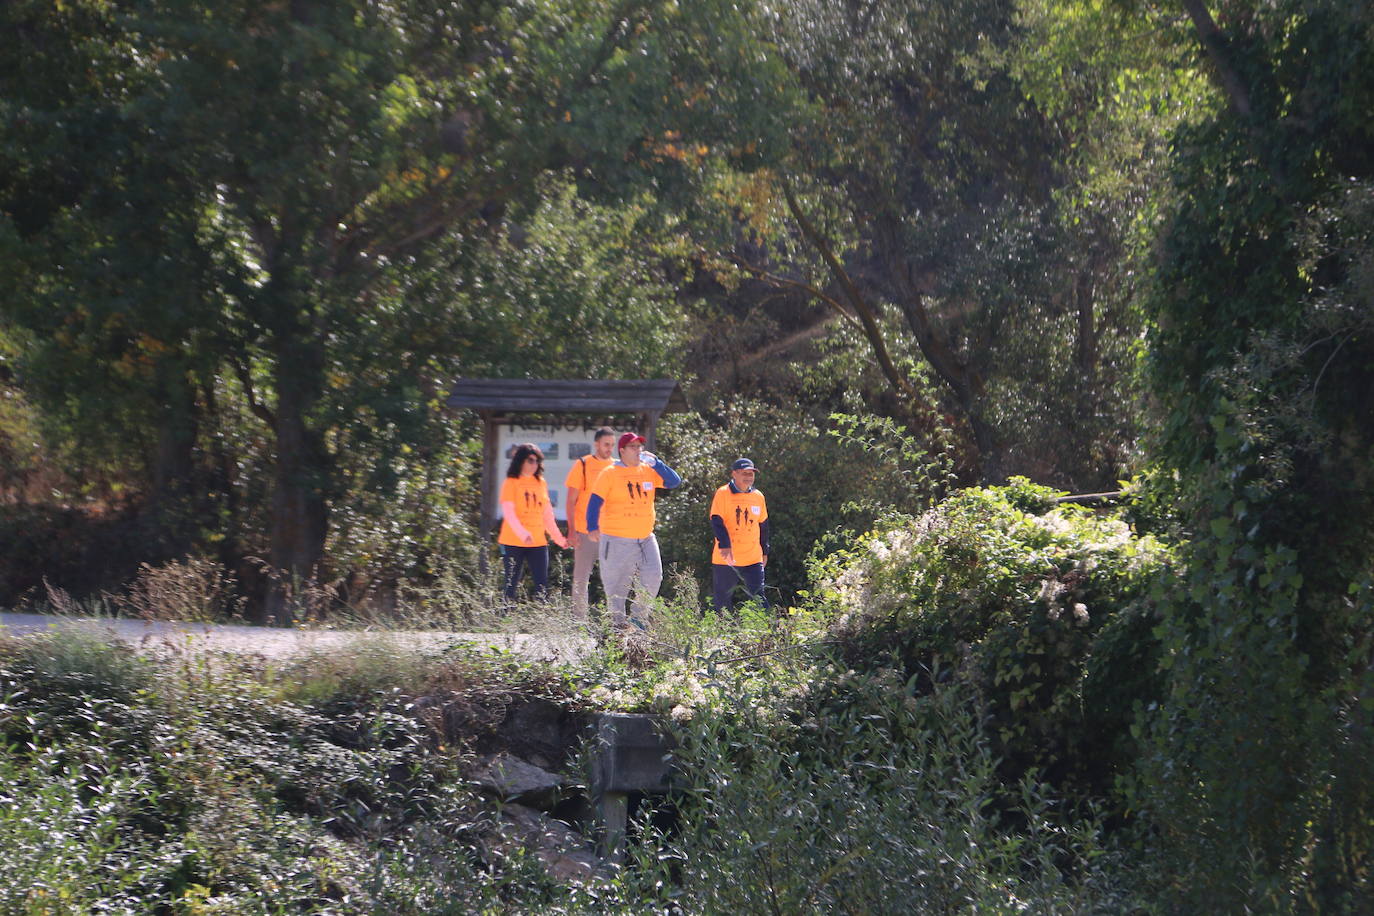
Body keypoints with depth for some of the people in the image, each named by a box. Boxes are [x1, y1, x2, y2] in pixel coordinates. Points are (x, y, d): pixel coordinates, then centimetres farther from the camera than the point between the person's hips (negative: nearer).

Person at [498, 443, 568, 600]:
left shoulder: (541, 483, 12)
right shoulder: (511, 483, -3)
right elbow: (508, 512, -13)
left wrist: (559, 538, 16)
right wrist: (523, 534, -27)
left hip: (538, 542, 4)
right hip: (513, 542, -4)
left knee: (542, 586, -3)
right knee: (511, 586, -1)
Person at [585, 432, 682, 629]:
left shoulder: (649, 471, 9)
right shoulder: (610, 473, -5)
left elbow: (674, 482, 3)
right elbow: (595, 501, -8)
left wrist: (656, 463, -6)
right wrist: (592, 527, -19)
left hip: (646, 539, 4)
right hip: (617, 540, -4)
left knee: (653, 577, -4)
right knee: (617, 585, 1)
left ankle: (638, 616, 12)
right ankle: (618, 624, 11)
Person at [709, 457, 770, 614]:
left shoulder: (758, 496, 11)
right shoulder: (723, 494, -4)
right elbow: (717, 521, -13)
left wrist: (765, 552, 22)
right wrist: (724, 545, -26)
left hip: (753, 560, 3)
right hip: (726, 559, -3)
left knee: (758, 598, -6)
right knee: (722, 602, 4)